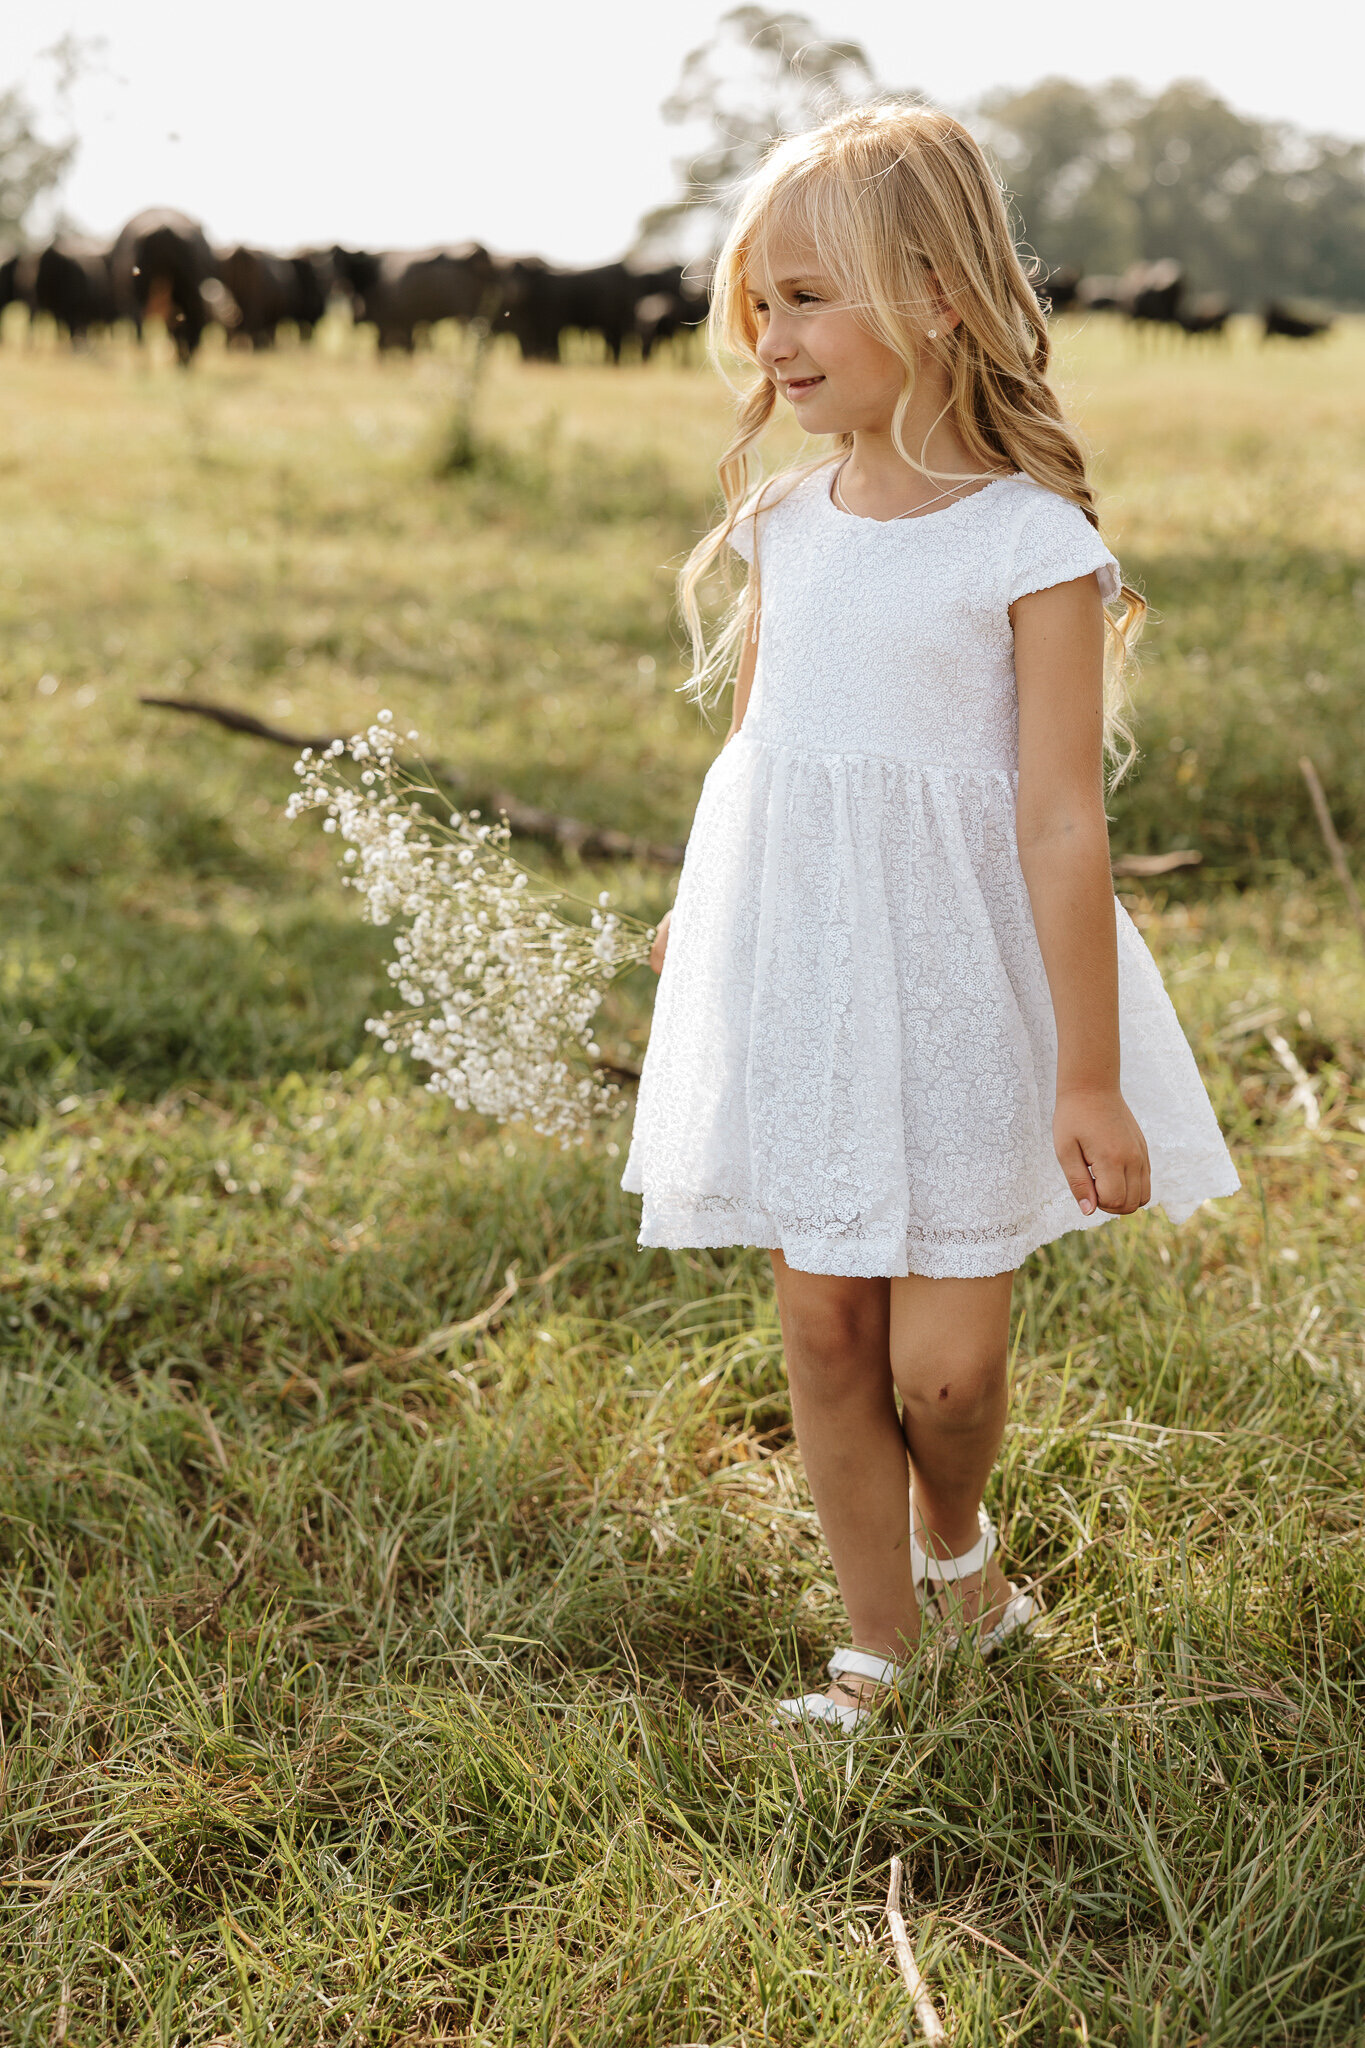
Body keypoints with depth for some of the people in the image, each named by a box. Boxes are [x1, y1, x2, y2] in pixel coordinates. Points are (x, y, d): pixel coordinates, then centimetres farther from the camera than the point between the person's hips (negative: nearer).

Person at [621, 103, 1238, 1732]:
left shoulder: (1032, 543, -11)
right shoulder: (783, 528, 5)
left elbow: (1061, 822, -13)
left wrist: (1090, 1075, -12)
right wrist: (704, 935, 23)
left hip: (956, 983, -4)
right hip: (797, 980, 5)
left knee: (944, 1365, -1)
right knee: (824, 1323, 8)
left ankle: (956, 1537, 35)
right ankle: (880, 1647, 26)